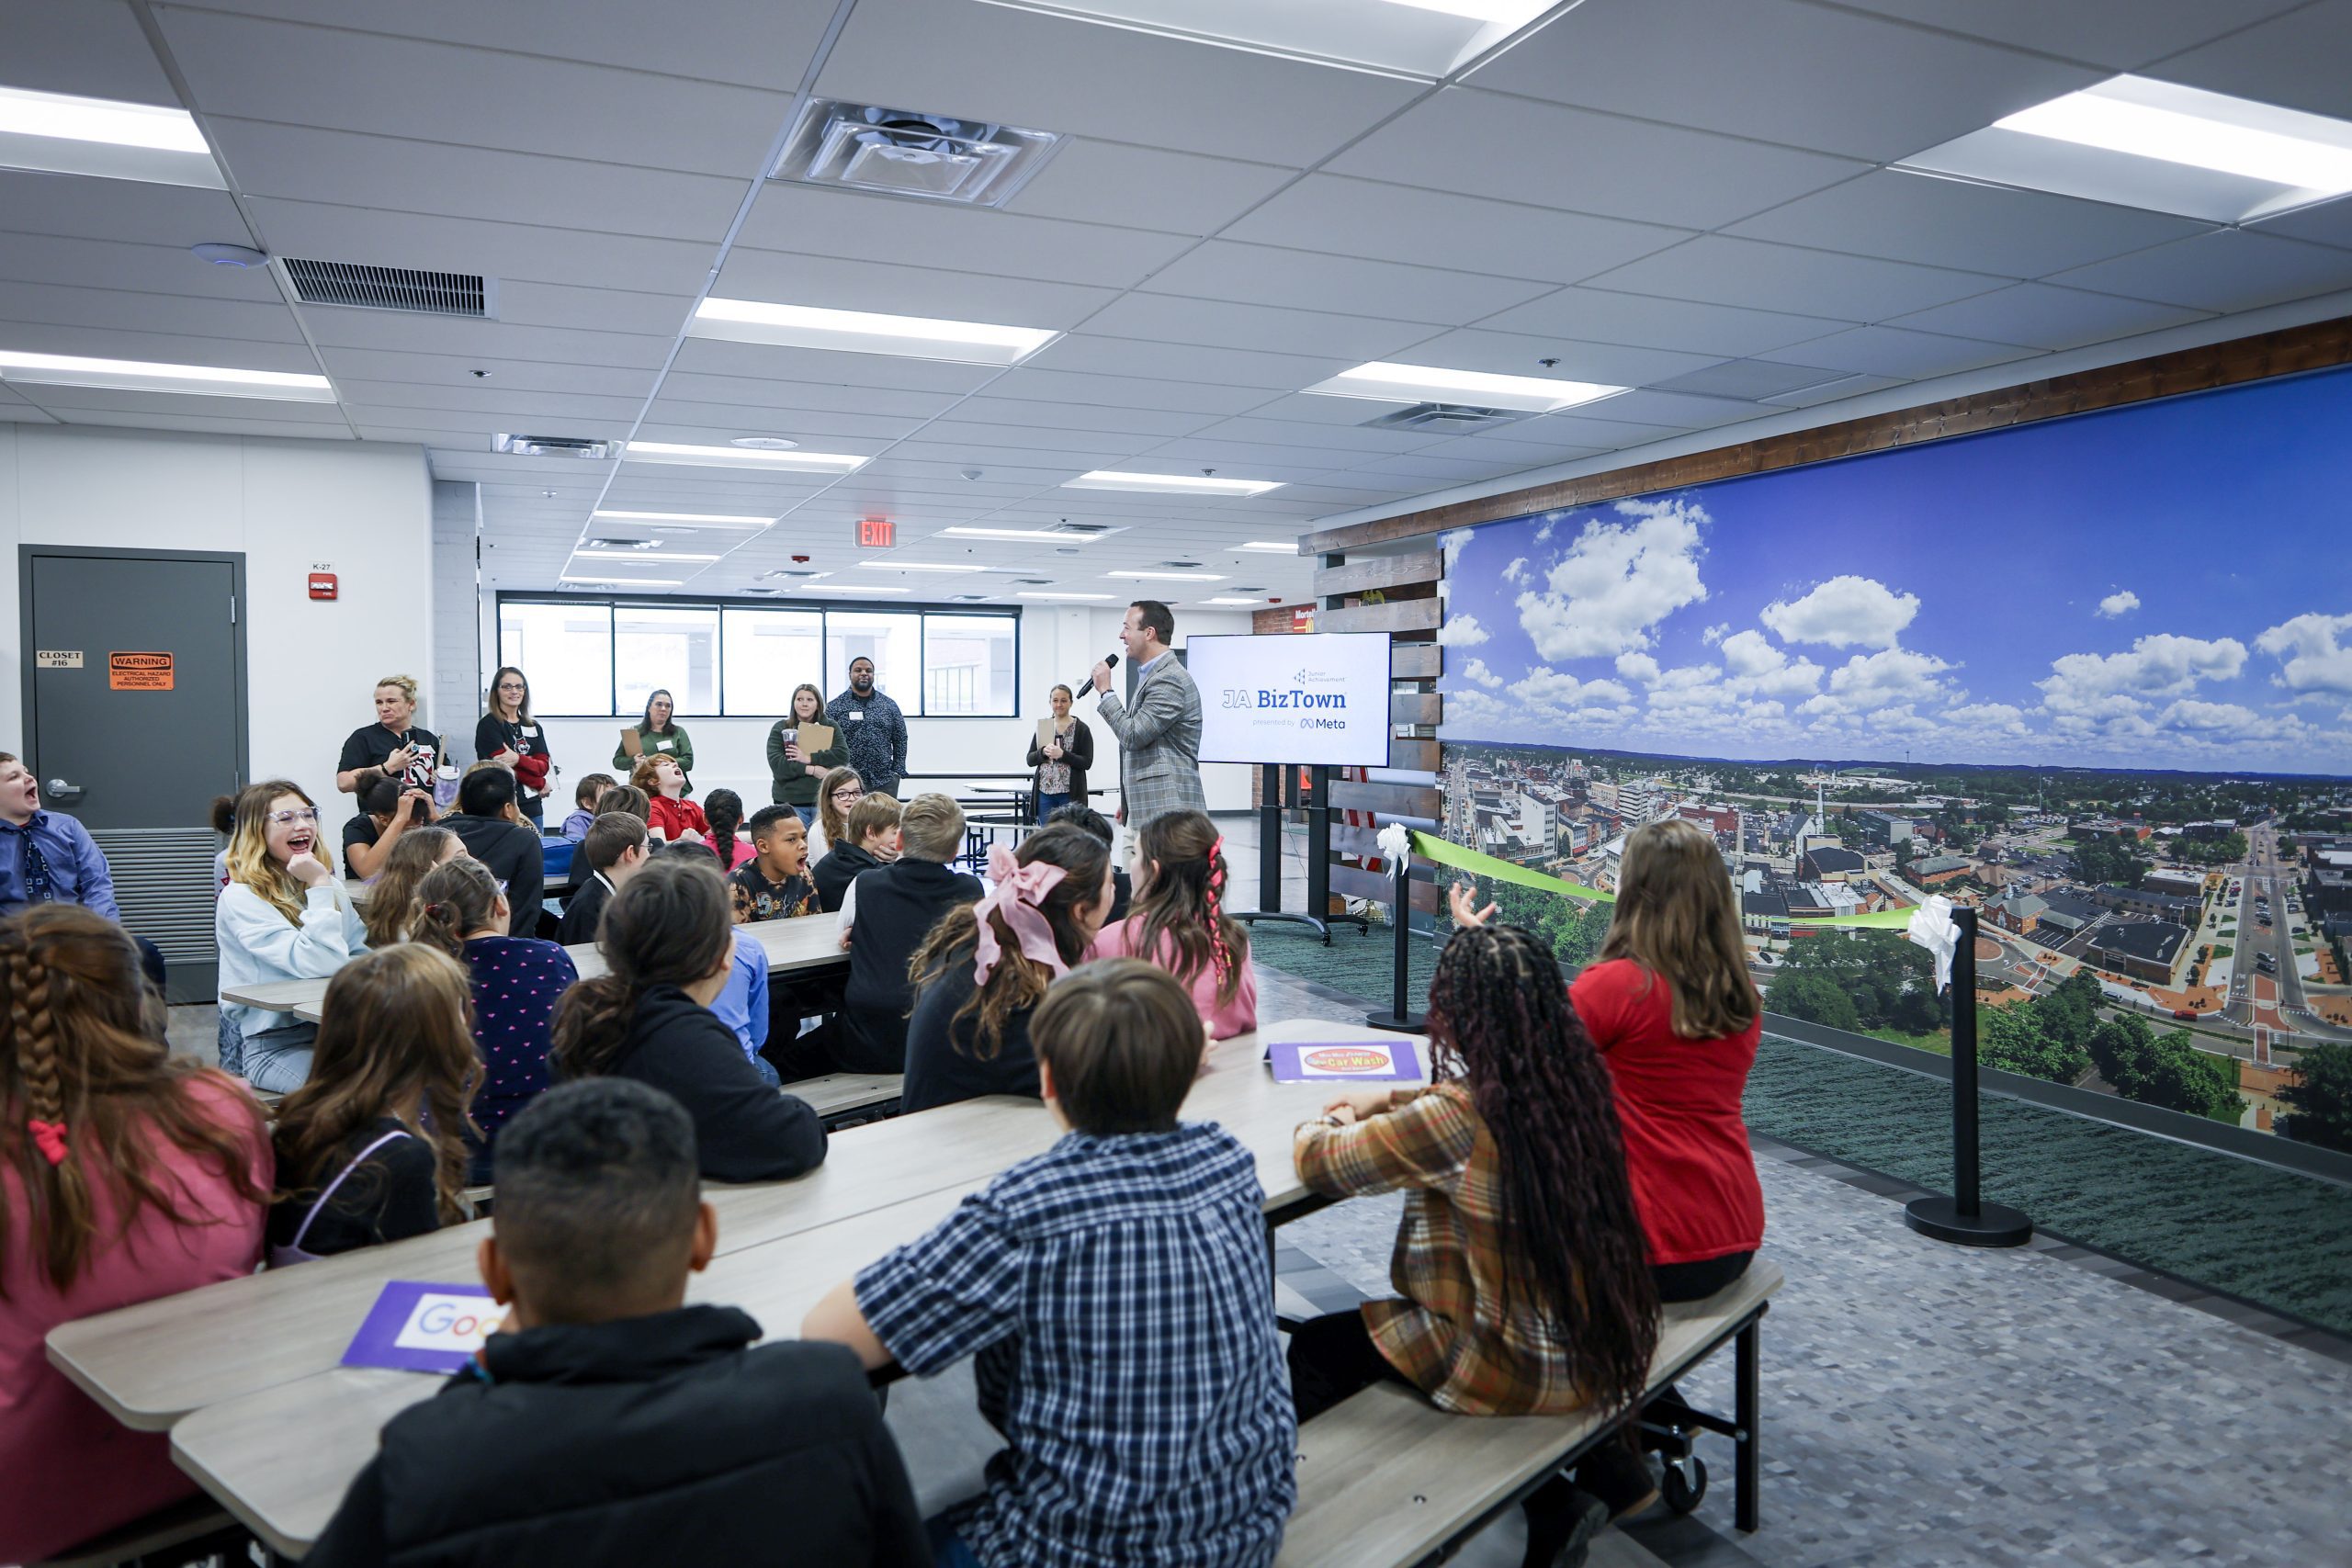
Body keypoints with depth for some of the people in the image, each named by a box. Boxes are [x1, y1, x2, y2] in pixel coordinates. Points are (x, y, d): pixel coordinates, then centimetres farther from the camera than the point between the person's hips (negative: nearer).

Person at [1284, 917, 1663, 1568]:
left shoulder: (1451, 1120, -27)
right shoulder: (1575, 1081, -5)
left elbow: (1323, 1163, -15)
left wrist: (1321, 1126, 6)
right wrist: (1389, 1100, 15)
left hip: (1522, 1370, -7)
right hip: (1602, 1348, 8)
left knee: (1314, 1349, 8)